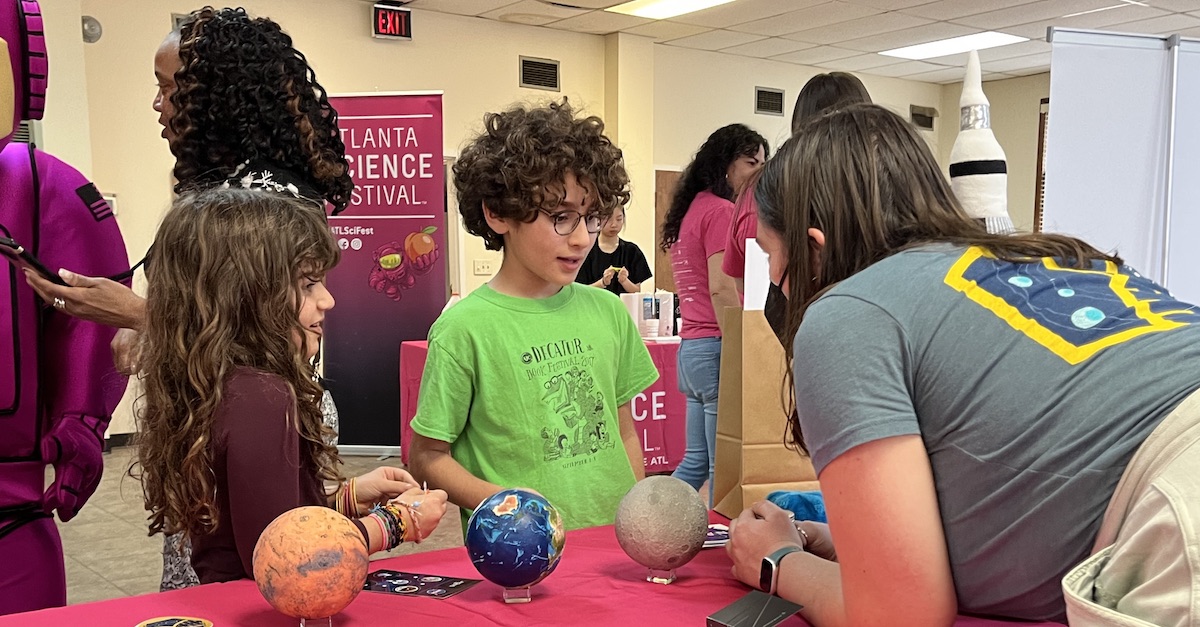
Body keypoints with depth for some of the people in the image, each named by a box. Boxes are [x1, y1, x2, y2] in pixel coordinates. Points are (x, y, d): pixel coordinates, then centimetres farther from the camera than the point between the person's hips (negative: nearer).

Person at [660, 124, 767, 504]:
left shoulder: (690, 209, 18)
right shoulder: (722, 210, -9)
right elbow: (721, 290, -18)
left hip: (689, 344, 10)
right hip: (716, 347, -10)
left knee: (696, 460, 17)